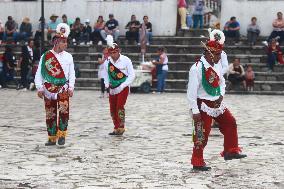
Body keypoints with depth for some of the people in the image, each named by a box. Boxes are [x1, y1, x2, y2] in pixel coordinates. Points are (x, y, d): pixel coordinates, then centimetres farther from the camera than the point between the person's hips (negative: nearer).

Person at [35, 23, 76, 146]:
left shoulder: (68, 56, 3)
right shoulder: (46, 56, -1)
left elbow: (72, 73, 3)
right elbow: (39, 73, 0)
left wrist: (71, 87, -6)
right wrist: (40, 88, -6)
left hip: (63, 88, -1)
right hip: (49, 88, 1)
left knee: (64, 110, -21)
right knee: (50, 114, 6)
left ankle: (62, 135, -8)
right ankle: (52, 138, 18)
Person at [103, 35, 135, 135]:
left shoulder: (126, 60, -12)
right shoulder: (107, 62, -1)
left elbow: (132, 75, -10)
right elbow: (106, 74, 13)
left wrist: (121, 86, -17)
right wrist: (107, 83, -6)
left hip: (123, 88, -5)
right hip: (113, 88, 5)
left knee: (119, 106, -16)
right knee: (112, 109, 6)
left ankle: (121, 128, -7)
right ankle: (116, 128, 19)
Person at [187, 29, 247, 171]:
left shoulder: (217, 65, 2)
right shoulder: (197, 68, -21)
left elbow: (221, 81, 18)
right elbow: (191, 91, -20)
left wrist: (221, 95, -1)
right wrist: (195, 111, -19)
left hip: (216, 104, 8)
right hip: (203, 106, -8)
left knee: (230, 123, 8)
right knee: (202, 134, -2)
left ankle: (231, 151, 21)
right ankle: (197, 163, 11)